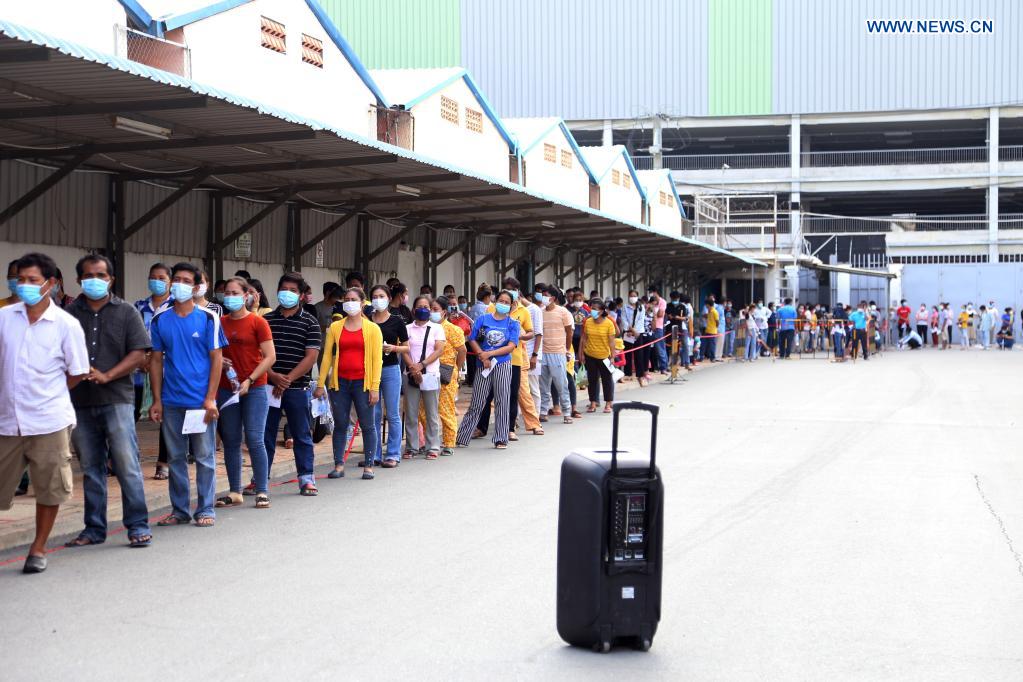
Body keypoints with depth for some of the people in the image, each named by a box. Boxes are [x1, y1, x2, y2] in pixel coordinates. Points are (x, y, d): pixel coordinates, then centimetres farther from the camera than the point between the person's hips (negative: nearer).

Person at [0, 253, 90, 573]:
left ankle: (38, 549, 22)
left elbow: (78, 373, 2)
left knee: (49, 489, 6)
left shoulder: (66, 325, -5)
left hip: (49, 422, -2)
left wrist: (47, 394, 6)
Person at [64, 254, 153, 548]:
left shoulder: (126, 312, 5)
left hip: (117, 399, -3)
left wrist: (107, 375, -13)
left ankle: (138, 526, 0)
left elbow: (139, 354, -2)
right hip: (80, 402, 3)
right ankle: (94, 528, 17)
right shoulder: (68, 314, 10)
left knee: (127, 465, -6)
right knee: (90, 468, 9)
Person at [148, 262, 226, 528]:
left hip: (201, 401, -3)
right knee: (175, 458, 9)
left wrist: (210, 398, -9)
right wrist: (157, 400, 3)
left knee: (204, 457, 3)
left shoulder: (208, 318, -1)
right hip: (171, 402, 3)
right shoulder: (160, 320, 6)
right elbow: (156, 360, 9)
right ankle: (179, 510, 18)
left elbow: (216, 359, -1)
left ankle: (206, 510, 12)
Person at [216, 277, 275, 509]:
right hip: (227, 389, 4)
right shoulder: (220, 323, 8)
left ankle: (262, 492, -1)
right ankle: (234, 492, 14)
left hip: (254, 389, -4)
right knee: (231, 441, 6)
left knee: (254, 439, -8)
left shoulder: (258, 322, -3)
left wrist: (249, 380, -14)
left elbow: (270, 357, -6)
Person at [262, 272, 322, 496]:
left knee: (302, 435, 4)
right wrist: (273, 376, -13)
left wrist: (288, 379, -12)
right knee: (265, 434, 6)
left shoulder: (309, 322, 2)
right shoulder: (266, 320, 8)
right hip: (268, 386, 2)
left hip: (297, 388, -2)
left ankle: (306, 478, 11)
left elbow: (311, 356, -5)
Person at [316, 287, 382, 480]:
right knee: (340, 425, 6)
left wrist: (375, 387, -8)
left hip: (363, 383, -2)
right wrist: (320, 384, 0)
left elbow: (377, 359, -1)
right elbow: (327, 356, 6)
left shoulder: (372, 329, 3)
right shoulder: (335, 327, 7)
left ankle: (368, 466, 8)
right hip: (340, 382, 2)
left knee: (367, 425, 1)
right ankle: (339, 465, 13)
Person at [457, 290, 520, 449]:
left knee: (502, 402, 2)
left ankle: (501, 439, 9)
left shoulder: (512, 323, 2)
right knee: (477, 403, 1)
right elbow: (472, 341, 3)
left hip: (503, 365, 0)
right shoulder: (483, 319, 3)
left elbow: (511, 346, -7)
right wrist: (483, 357, -10)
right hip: (484, 365, 0)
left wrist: (489, 354, -13)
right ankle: (462, 438, 7)